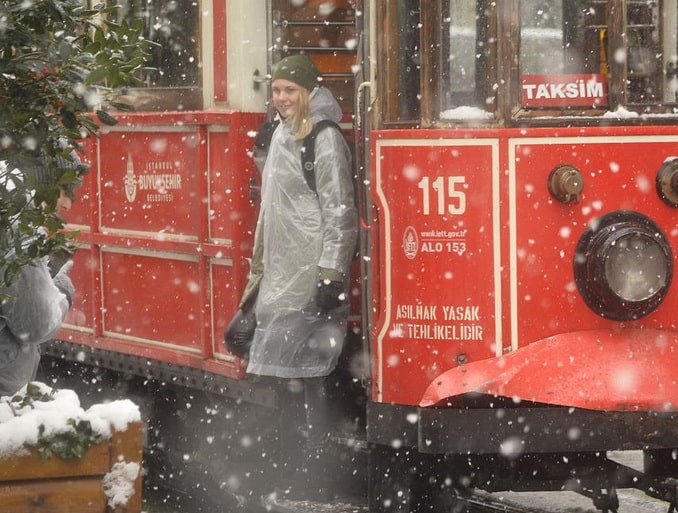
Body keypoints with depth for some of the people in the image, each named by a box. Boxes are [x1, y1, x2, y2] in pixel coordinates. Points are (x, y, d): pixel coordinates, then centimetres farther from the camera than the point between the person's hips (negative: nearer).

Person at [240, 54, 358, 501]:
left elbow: (339, 212, -15)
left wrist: (331, 274, -22)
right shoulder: (283, 137, 18)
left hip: (313, 275, -9)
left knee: (312, 377, -9)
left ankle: (315, 479, -7)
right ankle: (311, 475, 12)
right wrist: (259, 269, 26)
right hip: (284, 274, 9)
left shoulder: (326, 140, -10)